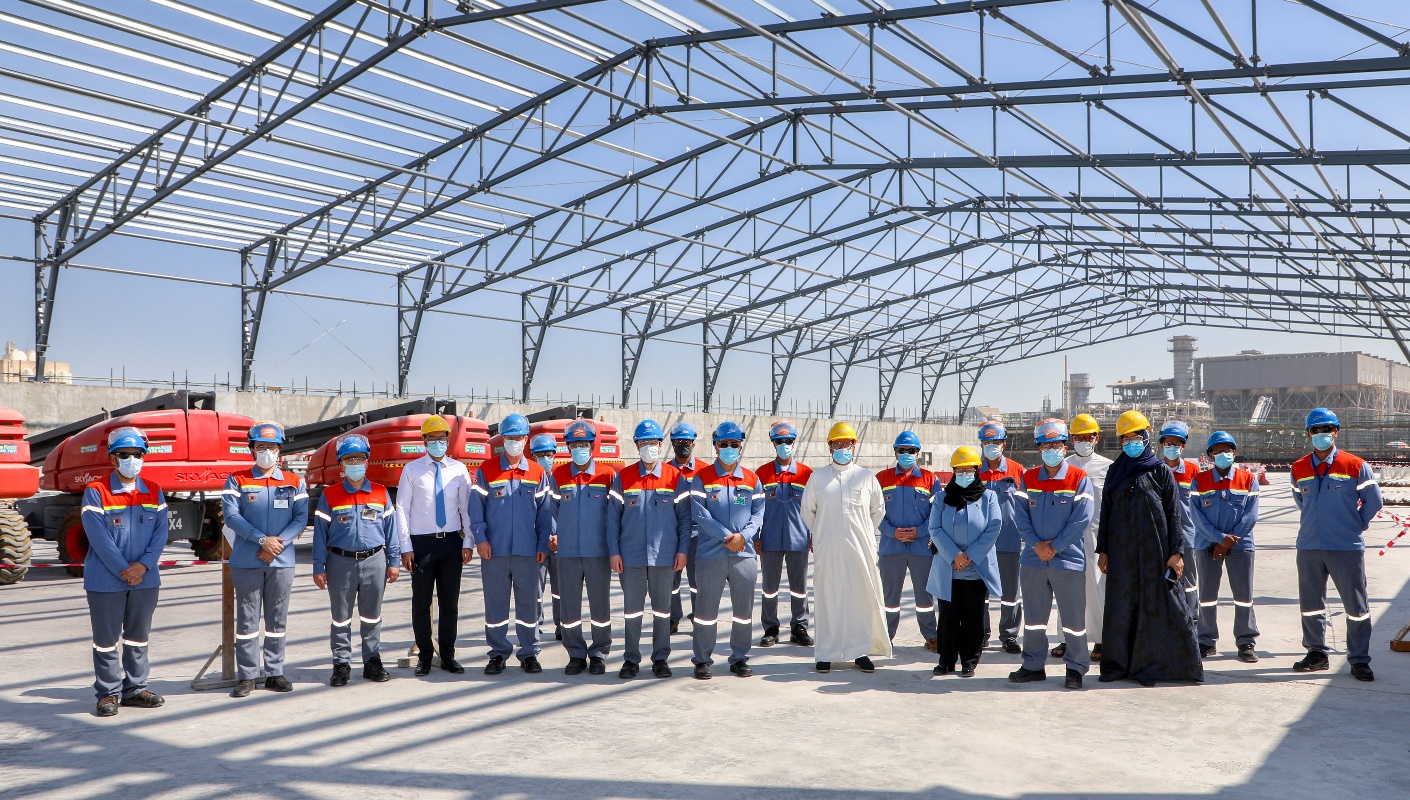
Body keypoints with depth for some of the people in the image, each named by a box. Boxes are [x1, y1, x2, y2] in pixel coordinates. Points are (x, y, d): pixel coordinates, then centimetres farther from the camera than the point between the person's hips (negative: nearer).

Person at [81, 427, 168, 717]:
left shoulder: (154, 492, 7)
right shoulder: (95, 492, -6)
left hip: (146, 579, 4)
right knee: (107, 639, 4)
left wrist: (143, 565, -13)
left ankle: (135, 688, 23)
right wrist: (124, 570, -16)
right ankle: (109, 693, 15)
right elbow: (99, 538, -12)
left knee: (139, 637, 12)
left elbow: (160, 533, 2)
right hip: (105, 581, -4)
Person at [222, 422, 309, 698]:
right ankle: (246, 675, 9)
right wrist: (263, 539, -16)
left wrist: (279, 542, -13)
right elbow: (231, 516, -7)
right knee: (247, 619, 2)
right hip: (246, 561, -2)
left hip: (282, 561, 2)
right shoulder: (237, 480, 4)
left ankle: (274, 673, 15)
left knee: (277, 620, 7)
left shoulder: (294, 483, 10)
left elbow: (301, 518, 2)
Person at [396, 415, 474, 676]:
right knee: (421, 603, 4)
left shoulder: (459, 470, 6)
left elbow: (467, 507, 7)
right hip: (422, 542, -1)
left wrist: (467, 542, 0)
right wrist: (406, 547, -5)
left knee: (450, 603, 7)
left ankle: (447, 656, 19)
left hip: (451, 541, 1)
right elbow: (402, 509, 1)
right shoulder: (412, 470, 1)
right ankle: (424, 656, 17)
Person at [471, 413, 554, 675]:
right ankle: (498, 653, 16)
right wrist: (480, 538, -8)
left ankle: (529, 653, 15)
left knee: (528, 603, 5)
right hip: (494, 551, -1)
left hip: (527, 551, 1)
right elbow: (476, 507, 2)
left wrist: (543, 545, 2)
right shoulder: (485, 471, 3)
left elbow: (545, 512, 8)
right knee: (495, 603, 5)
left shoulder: (538, 473, 7)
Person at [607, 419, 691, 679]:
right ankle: (631, 659, 16)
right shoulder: (623, 477, 2)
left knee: (662, 608, 7)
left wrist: (682, 550, -3)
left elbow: (685, 516, 3)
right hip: (631, 556, 0)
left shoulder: (676, 477, 1)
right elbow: (613, 517, 3)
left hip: (664, 555, 0)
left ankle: (660, 658, 18)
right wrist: (614, 552, -2)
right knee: (632, 608, 7)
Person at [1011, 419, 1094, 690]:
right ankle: (1033, 665, 22)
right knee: (1034, 616, 11)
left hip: (1068, 559, -3)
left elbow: (1081, 519, -10)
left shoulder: (1079, 478, -4)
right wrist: (1037, 545, -10)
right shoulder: (1029, 478, 6)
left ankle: (1076, 667, 16)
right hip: (1033, 558, 3)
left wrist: (1055, 546, -12)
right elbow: (1021, 515, 2)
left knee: (1074, 616, 3)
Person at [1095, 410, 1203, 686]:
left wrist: (1176, 551, -7)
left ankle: (1152, 664, 4)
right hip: (1121, 550, 3)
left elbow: (1173, 513, -1)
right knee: (1121, 606, 5)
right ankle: (1119, 663, 12)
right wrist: (1103, 549, 9)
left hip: (1154, 549, -3)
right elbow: (1106, 511, 14)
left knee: (1156, 605, -3)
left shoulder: (1160, 471, 2)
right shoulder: (1115, 472, 12)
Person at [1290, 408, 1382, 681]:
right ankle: (1316, 653, 24)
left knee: (1356, 606, 2)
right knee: (1310, 604, 11)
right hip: (1308, 547, 3)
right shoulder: (1299, 469, 6)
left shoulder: (1356, 466, -4)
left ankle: (1359, 661, 12)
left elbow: (1373, 501, 5)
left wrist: (1354, 525, 8)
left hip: (1347, 547, -3)